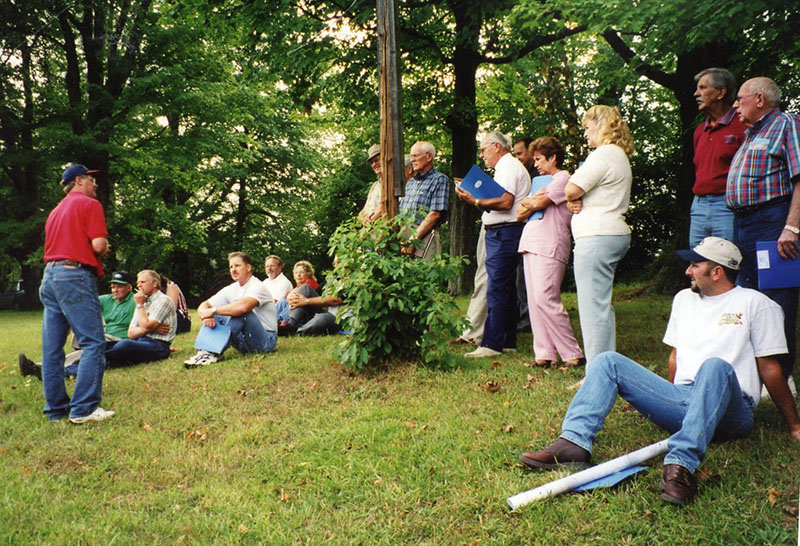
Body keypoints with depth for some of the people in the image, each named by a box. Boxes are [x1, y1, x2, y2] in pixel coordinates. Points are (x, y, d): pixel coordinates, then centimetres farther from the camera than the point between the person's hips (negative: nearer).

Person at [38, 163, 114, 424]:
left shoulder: (56, 210, 24)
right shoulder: (90, 205, -1)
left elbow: (52, 245, 22)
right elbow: (98, 245, -13)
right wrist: (105, 250, 9)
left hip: (49, 276, 9)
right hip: (75, 277, -9)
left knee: (52, 348, 8)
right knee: (93, 343, -8)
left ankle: (56, 408, 14)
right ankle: (83, 408, -12)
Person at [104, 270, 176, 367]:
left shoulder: (164, 300, 0)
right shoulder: (143, 302, 24)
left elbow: (146, 326, -12)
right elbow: (131, 333, 14)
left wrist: (140, 305, -1)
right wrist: (151, 328, -5)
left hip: (157, 346, -7)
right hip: (140, 342, 7)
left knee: (125, 344, -35)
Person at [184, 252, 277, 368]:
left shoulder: (258, 287, -14)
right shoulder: (231, 289, 9)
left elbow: (243, 306, -35)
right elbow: (204, 306, 5)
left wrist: (213, 310, -25)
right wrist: (206, 315, -20)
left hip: (266, 340, -7)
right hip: (244, 342, 7)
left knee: (241, 312, -31)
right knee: (214, 316, -4)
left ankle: (214, 353, -31)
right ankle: (204, 351, -23)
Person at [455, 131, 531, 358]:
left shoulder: (509, 166, -9)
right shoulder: (507, 167, 23)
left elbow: (505, 202, -21)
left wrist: (476, 201, -15)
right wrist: (474, 196, 11)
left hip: (503, 233, -11)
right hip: (502, 234, 11)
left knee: (497, 290, -11)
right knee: (506, 290, 12)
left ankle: (492, 344, -10)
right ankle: (507, 342, 17)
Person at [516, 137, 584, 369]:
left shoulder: (564, 178, -1)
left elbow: (539, 203, -14)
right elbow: (520, 214, 18)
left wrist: (528, 202, 7)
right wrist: (532, 203, -3)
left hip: (549, 246, -9)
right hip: (531, 244, 9)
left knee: (545, 299, -15)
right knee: (534, 301, 3)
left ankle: (573, 354, -9)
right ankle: (544, 354, 6)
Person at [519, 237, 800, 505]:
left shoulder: (755, 304, 5)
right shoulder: (684, 299, 22)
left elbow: (769, 368, 4)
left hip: (729, 412, -5)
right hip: (680, 401, 5)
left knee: (716, 366, -38)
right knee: (608, 361, -9)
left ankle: (681, 463, -51)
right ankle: (575, 442, -29)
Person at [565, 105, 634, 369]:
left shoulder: (604, 154, -11)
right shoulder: (619, 156, 23)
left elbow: (571, 190, -17)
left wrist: (574, 197, 5)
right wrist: (576, 202, 1)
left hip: (596, 236, -11)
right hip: (614, 232, 11)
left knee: (593, 307, -8)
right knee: (601, 305, 14)